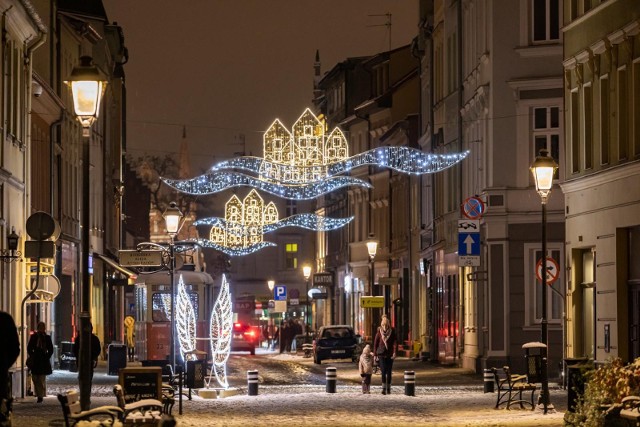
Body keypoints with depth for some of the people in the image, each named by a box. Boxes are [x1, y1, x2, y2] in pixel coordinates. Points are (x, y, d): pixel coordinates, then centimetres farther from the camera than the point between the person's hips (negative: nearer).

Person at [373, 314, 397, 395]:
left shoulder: (392, 332, 0)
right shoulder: (379, 332, 2)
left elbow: (394, 342, -4)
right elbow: (375, 343, 7)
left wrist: (394, 352, -17)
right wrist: (375, 354, 5)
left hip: (389, 354, 1)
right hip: (381, 354, -1)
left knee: (389, 372, 4)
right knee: (383, 371, -12)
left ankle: (388, 388, 14)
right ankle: (384, 388, -14)